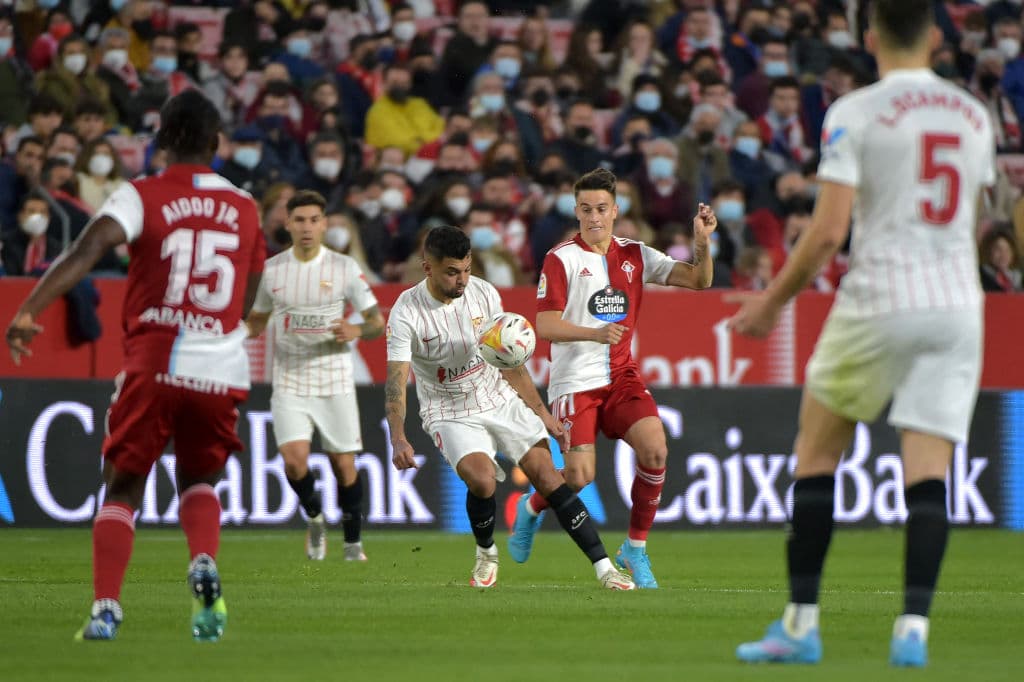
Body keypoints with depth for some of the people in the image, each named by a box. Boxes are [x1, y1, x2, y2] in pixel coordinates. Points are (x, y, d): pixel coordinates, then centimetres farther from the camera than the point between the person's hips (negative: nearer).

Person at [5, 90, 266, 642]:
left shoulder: (140, 197, -2)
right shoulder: (244, 208, 10)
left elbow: (85, 253, -18)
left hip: (153, 364, -2)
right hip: (223, 369, 3)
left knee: (122, 488, 10)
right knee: (199, 481, 23)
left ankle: (105, 608, -3)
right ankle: (204, 562, -6)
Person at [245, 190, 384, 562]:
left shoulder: (344, 268, -3)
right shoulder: (271, 269, 2)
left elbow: (378, 321, 2)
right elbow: (257, 320, 17)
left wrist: (357, 331, -21)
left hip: (334, 381, 0)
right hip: (289, 382, 0)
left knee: (344, 464, 2)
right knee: (295, 460, -16)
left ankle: (352, 541, 22)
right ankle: (314, 517, 14)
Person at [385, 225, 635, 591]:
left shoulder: (484, 293, -6)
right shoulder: (406, 313, -18)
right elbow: (396, 382, -24)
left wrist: (542, 413, 7)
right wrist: (398, 440, -39)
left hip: (500, 399, 3)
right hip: (450, 413, -3)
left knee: (546, 475, -11)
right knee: (481, 478, -28)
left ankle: (604, 567, -8)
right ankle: (486, 554, 3)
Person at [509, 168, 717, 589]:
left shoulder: (635, 255, 7)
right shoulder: (561, 258, -5)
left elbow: (698, 280, 5)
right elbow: (545, 326, -12)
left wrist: (702, 241, -15)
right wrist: (595, 334, -27)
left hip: (622, 376, 4)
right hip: (574, 380, -4)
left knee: (655, 449, -19)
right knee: (580, 475, -12)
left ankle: (635, 550, -4)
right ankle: (531, 508, 24)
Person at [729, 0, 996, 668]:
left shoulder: (854, 113, -7)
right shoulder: (974, 115, 10)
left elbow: (828, 232, -12)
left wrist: (772, 301, 0)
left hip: (878, 300, -4)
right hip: (958, 304, 4)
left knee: (817, 449, 10)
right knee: (928, 472, 0)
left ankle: (802, 623, 7)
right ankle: (915, 626, -13)